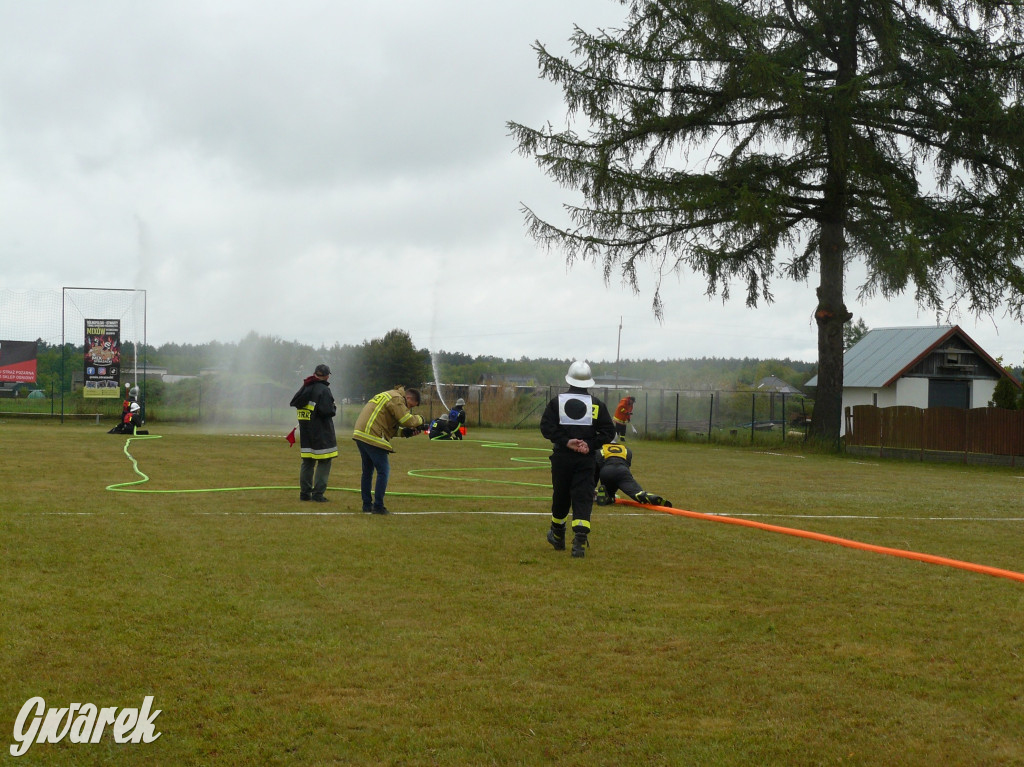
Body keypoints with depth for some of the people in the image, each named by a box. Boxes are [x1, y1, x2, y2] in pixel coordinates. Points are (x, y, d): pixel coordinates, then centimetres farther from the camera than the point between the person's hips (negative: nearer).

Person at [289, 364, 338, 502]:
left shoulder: (305, 388, 9)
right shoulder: (323, 390, -14)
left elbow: (293, 403, 14)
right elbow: (327, 411, -21)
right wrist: (334, 409, -1)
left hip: (305, 431, 7)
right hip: (321, 432, -7)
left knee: (307, 462, 13)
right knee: (324, 462, -2)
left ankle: (305, 493, 14)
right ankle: (318, 494, -6)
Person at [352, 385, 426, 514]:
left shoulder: (387, 396, 25)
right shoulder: (397, 399, -7)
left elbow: (390, 427, 23)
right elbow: (407, 420, -15)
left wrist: (406, 432, 11)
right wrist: (420, 419, 5)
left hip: (360, 434, 10)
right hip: (372, 437, -10)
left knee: (367, 471, 17)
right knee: (383, 471, -4)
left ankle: (367, 505, 23)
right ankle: (378, 506, -4)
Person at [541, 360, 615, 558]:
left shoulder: (557, 402, 0)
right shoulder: (597, 405, 3)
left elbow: (547, 428, -10)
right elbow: (609, 431, -4)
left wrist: (566, 442, -12)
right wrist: (590, 445, -9)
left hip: (562, 458, 1)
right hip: (586, 460, -1)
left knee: (560, 496, 16)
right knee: (583, 498, -2)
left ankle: (557, 536, 34)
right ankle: (580, 541, -16)